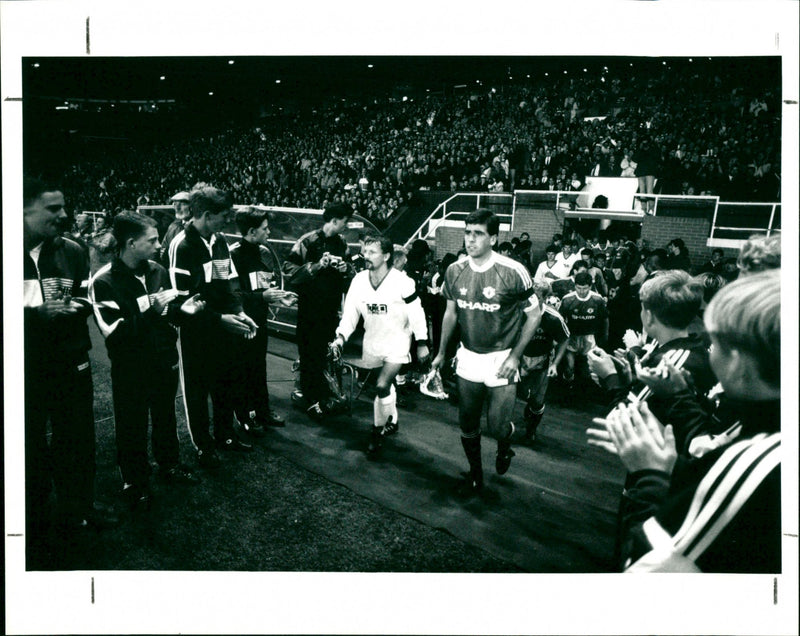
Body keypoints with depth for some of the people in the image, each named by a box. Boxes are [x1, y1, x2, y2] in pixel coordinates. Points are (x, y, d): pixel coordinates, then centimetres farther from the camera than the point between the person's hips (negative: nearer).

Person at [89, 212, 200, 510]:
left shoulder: (158, 271, -1)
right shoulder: (104, 282, -18)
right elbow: (114, 332, -24)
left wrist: (182, 309, -9)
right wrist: (151, 310, -30)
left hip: (165, 360, 5)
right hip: (130, 368, -5)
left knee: (166, 416, 21)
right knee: (132, 428, 8)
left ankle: (169, 464, 43)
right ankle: (134, 483, 27)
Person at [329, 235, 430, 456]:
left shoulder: (402, 282, -19)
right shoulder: (359, 280, -6)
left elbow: (416, 314, -10)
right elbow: (350, 312, -2)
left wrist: (422, 343, -6)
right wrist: (341, 336, -15)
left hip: (397, 342, -5)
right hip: (372, 342, 5)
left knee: (382, 386, -16)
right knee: (386, 385, 18)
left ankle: (378, 431, 4)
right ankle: (392, 421, 43)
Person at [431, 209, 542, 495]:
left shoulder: (513, 272, -17)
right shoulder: (455, 271, -3)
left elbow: (534, 315, -8)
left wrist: (515, 356, -12)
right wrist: (441, 353, 16)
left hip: (501, 359, -4)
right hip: (468, 358, 4)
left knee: (497, 424, -3)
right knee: (467, 423, 10)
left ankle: (504, 447, 34)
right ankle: (475, 475, 31)